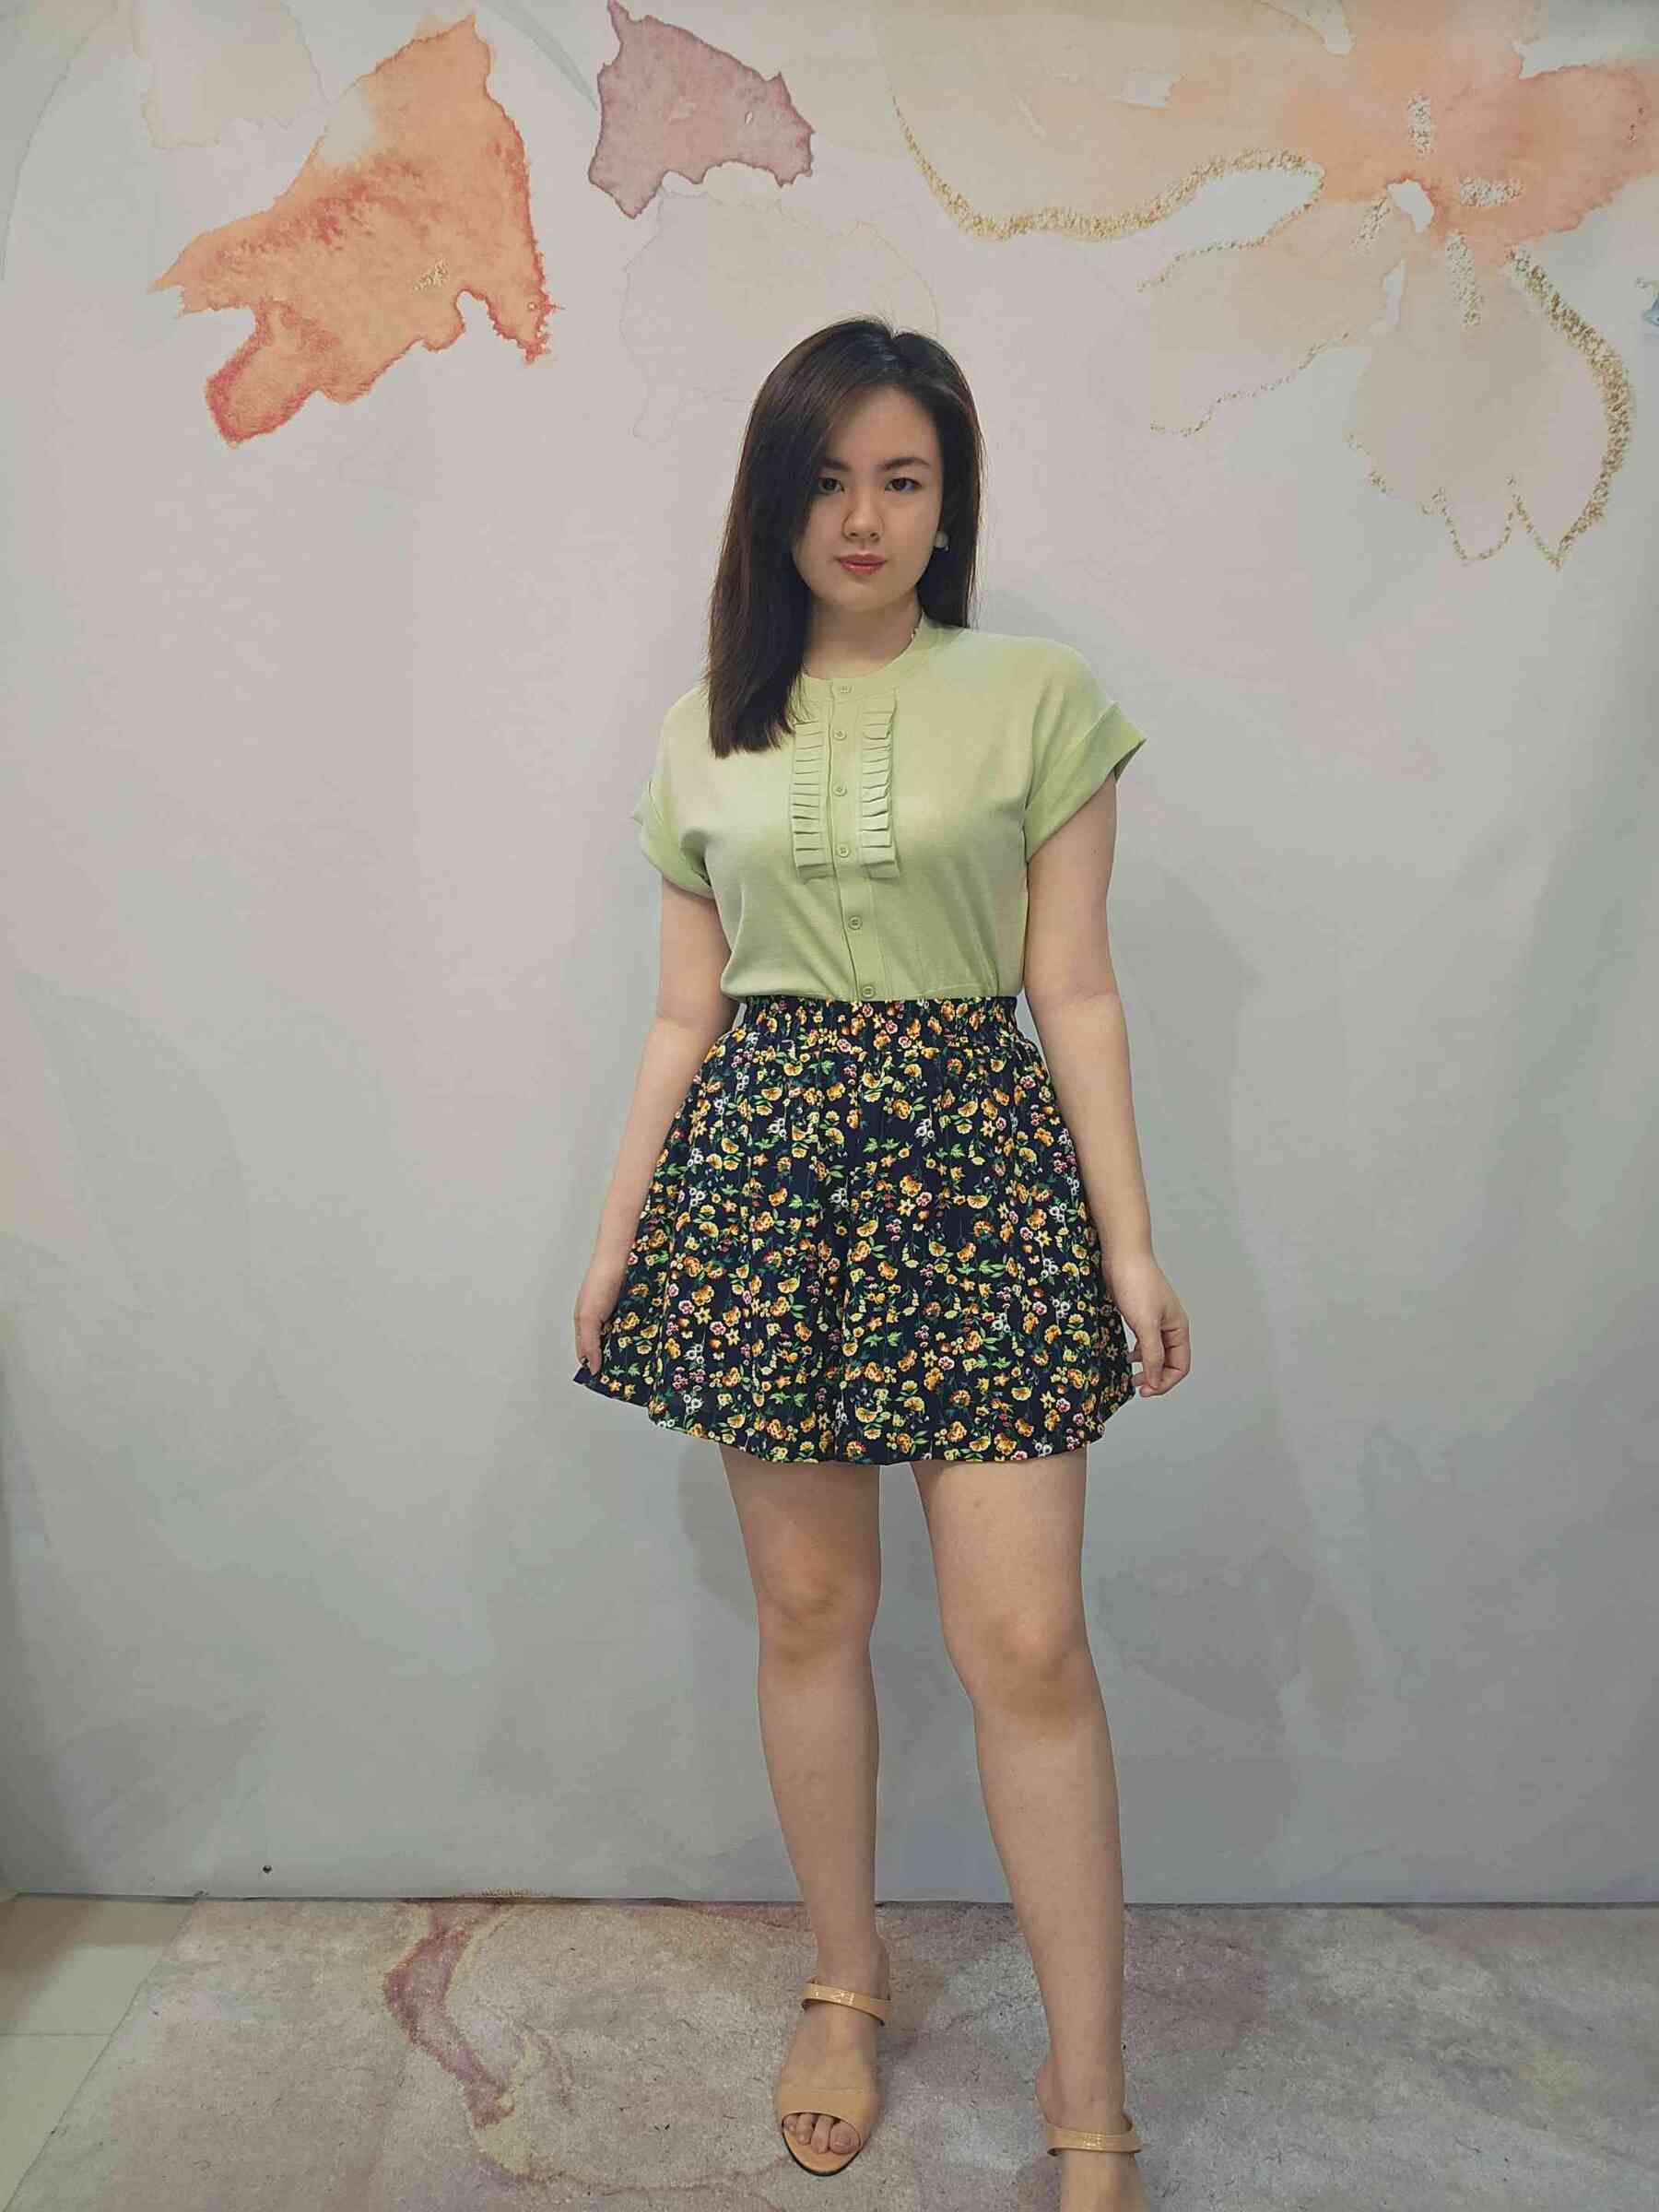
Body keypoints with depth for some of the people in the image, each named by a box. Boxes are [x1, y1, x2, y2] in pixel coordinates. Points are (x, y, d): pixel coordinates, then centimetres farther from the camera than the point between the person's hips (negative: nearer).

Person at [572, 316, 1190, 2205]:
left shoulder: (1037, 697, 2)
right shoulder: (711, 731, 9)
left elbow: (1074, 992, 1)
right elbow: (685, 1014, 12)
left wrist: (1131, 1241, -3)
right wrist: (615, 1239, 10)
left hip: (981, 1163, -2)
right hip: (764, 1166, 3)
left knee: (1028, 1644, -3)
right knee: (806, 1610, 11)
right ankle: (845, 1985, 34)